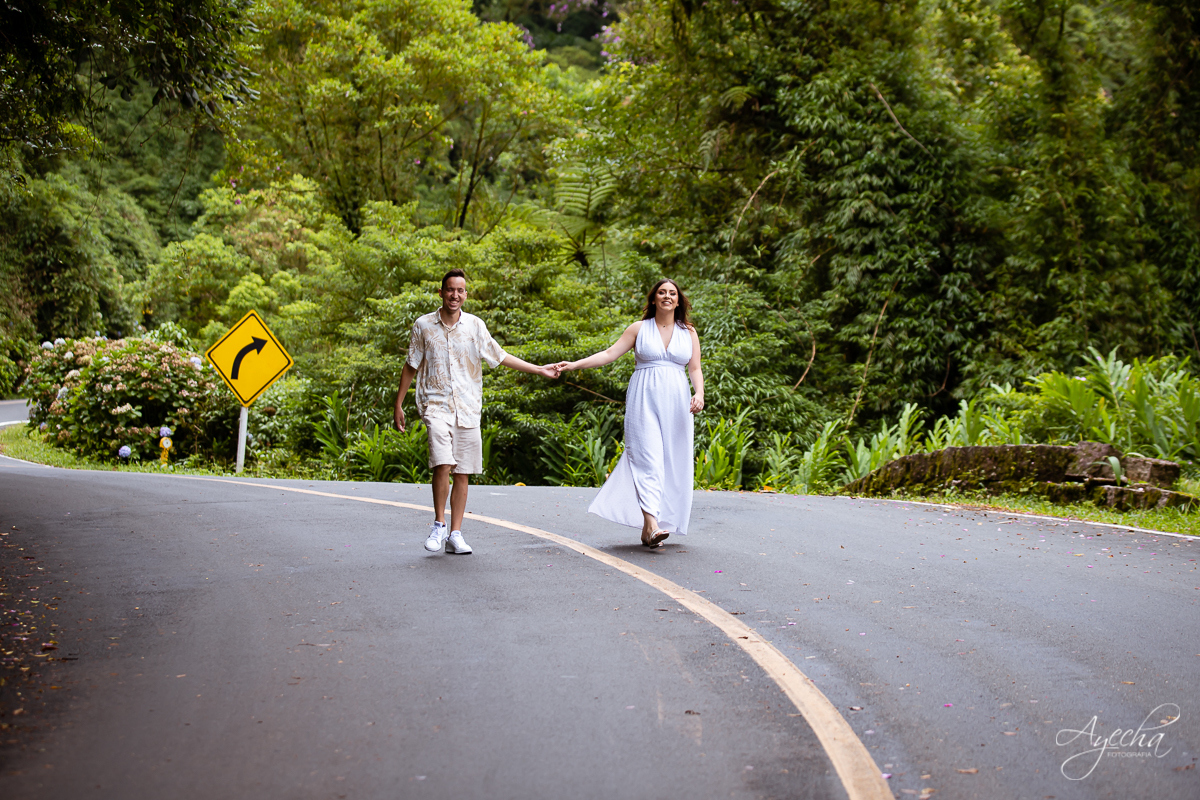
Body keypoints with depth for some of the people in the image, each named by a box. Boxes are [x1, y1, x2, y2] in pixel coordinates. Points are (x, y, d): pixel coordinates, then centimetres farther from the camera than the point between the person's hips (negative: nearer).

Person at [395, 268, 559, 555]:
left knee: (463, 473, 3)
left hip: (468, 408, 2)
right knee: (442, 464, -20)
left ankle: (455, 535, 13)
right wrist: (399, 404, 10)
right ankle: (438, 524, -2)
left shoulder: (475, 325, 5)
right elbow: (411, 366, 11)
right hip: (436, 404, -2)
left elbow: (500, 357, 13)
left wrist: (540, 370, 11)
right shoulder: (423, 325, 3)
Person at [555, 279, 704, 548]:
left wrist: (699, 394, -10)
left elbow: (695, 369, 9)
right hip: (644, 399, -3)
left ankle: (650, 527, 4)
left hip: (675, 402, 3)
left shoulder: (688, 332, 13)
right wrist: (574, 364, -6)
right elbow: (609, 354, 4)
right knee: (648, 457, -16)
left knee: (672, 462, -2)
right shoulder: (639, 328, 8)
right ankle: (651, 524, -27)